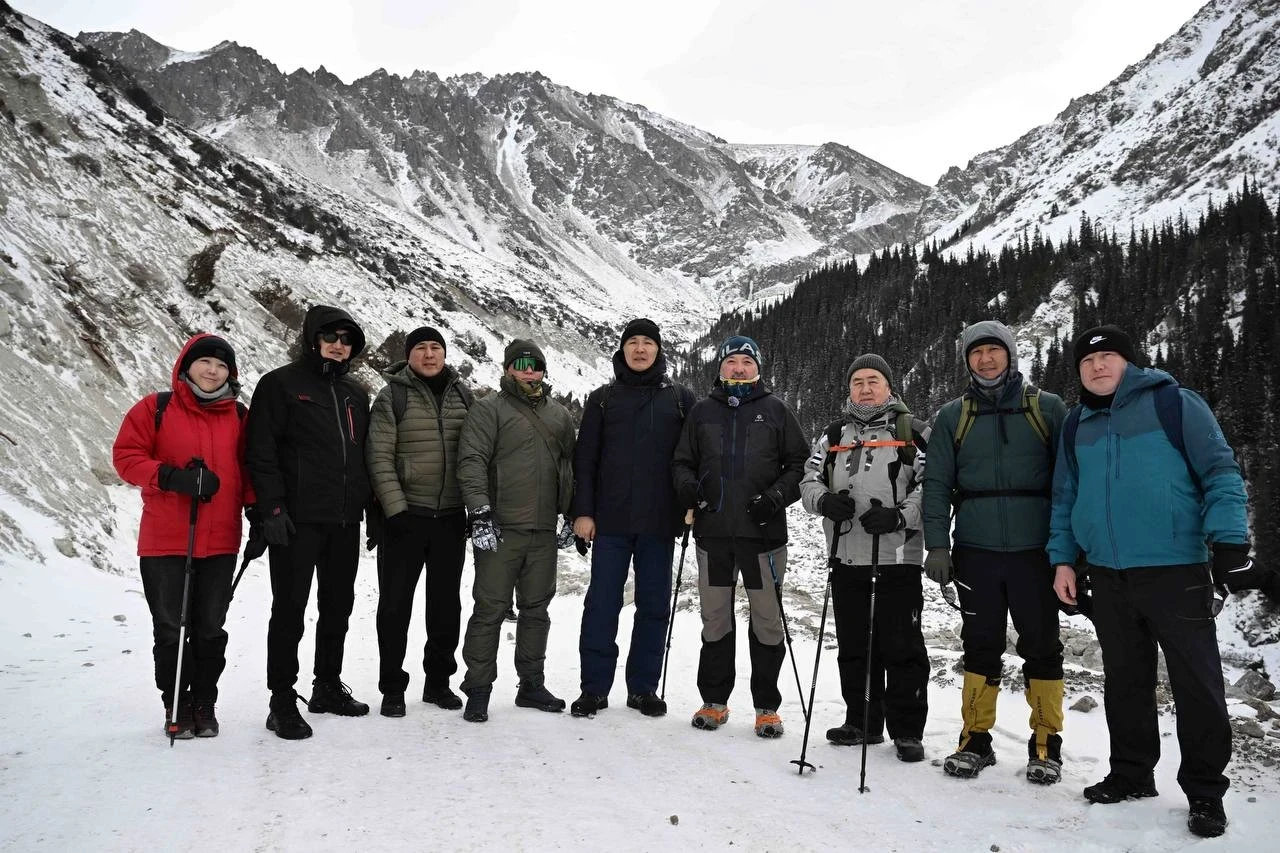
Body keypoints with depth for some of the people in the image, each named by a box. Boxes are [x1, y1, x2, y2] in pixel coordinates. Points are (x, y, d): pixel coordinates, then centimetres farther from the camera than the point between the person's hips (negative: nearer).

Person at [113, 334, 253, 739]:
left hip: (220, 542, 2)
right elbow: (126, 455, -4)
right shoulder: (156, 408, 0)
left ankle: (204, 703, 23)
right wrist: (169, 477, -19)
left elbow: (249, 468, 13)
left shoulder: (238, 416, 8)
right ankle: (177, 705, 21)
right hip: (165, 542, -2)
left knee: (211, 629, 9)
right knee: (170, 629, 5)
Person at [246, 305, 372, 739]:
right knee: (290, 610, -2)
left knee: (338, 607, 13)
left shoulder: (355, 393, 17)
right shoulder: (280, 385, -2)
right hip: (298, 521, -6)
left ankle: (328, 686, 27)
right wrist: (272, 507, -16)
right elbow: (261, 452, -9)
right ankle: (283, 701, 6)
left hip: (345, 522, 6)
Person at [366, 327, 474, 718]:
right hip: (406, 516, -4)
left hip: (452, 517, 4)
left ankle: (438, 682, 25)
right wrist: (395, 509, -16)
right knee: (395, 603, 2)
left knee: (446, 603, 12)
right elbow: (379, 458, -9)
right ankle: (392, 689, 13)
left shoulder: (463, 395, 8)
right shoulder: (392, 397, -3)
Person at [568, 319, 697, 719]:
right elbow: (585, 459, 5)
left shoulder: (680, 398, 9)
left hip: (659, 521, 1)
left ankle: (643, 687, 17)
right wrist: (582, 511, -2)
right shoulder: (602, 399, 8)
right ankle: (594, 687, 9)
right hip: (610, 520, 0)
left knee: (654, 605, 6)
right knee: (602, 603, 0)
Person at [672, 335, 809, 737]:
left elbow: (799, 463, 5)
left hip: (763, 531, -2)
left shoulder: (775, 410, 6)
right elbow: (683, 460, 15)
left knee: (767, 621, 3)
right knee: (715, 620, 8)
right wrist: (686, 486, -6)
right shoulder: (702, 411, 12)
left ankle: (767, 707, 13)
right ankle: (714, 701, 20)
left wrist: (778, 495, -11)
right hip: (713, 531, 2)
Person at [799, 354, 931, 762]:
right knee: (854, 646, 12)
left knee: (901, 646, -1)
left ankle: (907, 730, 9)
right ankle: (862, 721, 24)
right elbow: (809, 481, 13)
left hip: (898, 559, -4)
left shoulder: (913, 433, 3)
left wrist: (900, 516, -19)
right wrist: (824, 500, -9)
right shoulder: (833, 436, 16)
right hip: (847, 559, 5)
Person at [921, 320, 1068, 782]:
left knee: (1041, 645, 4)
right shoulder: (952, 416, 9)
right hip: (975, 550, 2)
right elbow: (936, 483, 6)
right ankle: (976, 739, 19)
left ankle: (1046, 743, 17)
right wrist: (937, 545, -3)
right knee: (980, 646, 8)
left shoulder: (1047, 408, 4)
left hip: (1035, 549, -1)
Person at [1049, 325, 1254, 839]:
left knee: (1197, 683, 1)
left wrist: (1230, 542, -14)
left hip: (1175, 569, -5)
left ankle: (1204, 791, 13)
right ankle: (1132, 773, 27)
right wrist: (1063, 559, 10)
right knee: (1125, 680, 14)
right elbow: (1065, 499, 18)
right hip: (1107, 575, 5)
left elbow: (1220, 473, -5)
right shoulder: (1077, 426, 12)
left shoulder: (1173, 403, -3)